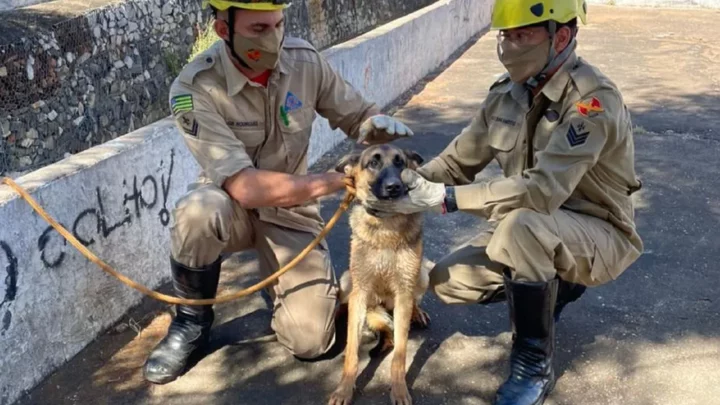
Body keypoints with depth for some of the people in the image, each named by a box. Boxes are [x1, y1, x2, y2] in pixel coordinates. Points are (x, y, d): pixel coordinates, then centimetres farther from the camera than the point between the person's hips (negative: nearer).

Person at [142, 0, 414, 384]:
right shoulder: (195, 89, -25)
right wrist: (339, 178, -33)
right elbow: (246, 188, -33)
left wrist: (381, 125, -25)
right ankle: (192, 321, -9)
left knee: (310, 341, -12)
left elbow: (359, 114, 0)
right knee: (199, 211, -40)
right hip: (231, 204, -2)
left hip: (291, 211, 2)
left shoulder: (304, 59, -13)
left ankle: (280, 284, 24)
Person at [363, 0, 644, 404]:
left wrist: (441, 197, -39)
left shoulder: (593, 100, -27)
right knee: (448, 281, -4)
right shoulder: (507, 92, -4)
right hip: (536, 233, 7)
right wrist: (407, 182, -20)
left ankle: (535, 365, -17)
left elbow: (542, 190, -38)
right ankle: (550, 285, 19)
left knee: (522, 224, -37)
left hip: (600, 235, -7)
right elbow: (457, 161, 0)